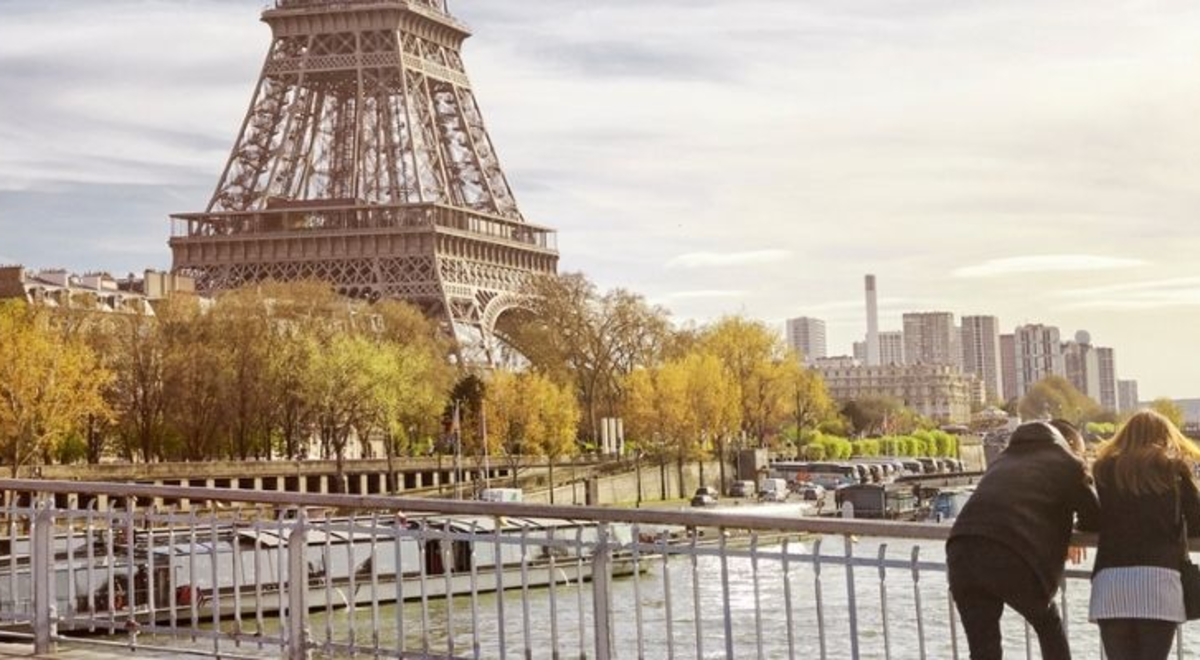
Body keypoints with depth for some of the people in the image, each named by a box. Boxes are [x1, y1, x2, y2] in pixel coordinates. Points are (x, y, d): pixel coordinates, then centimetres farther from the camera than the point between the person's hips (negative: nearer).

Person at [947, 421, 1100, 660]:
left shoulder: (1002, 461, 32)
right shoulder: (1065, 463, 17)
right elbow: (1094, 517, 16)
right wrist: (1066, 529, 38)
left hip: (961, 553, 4)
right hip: (1016, 561, -4)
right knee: (1050, 626, 25)